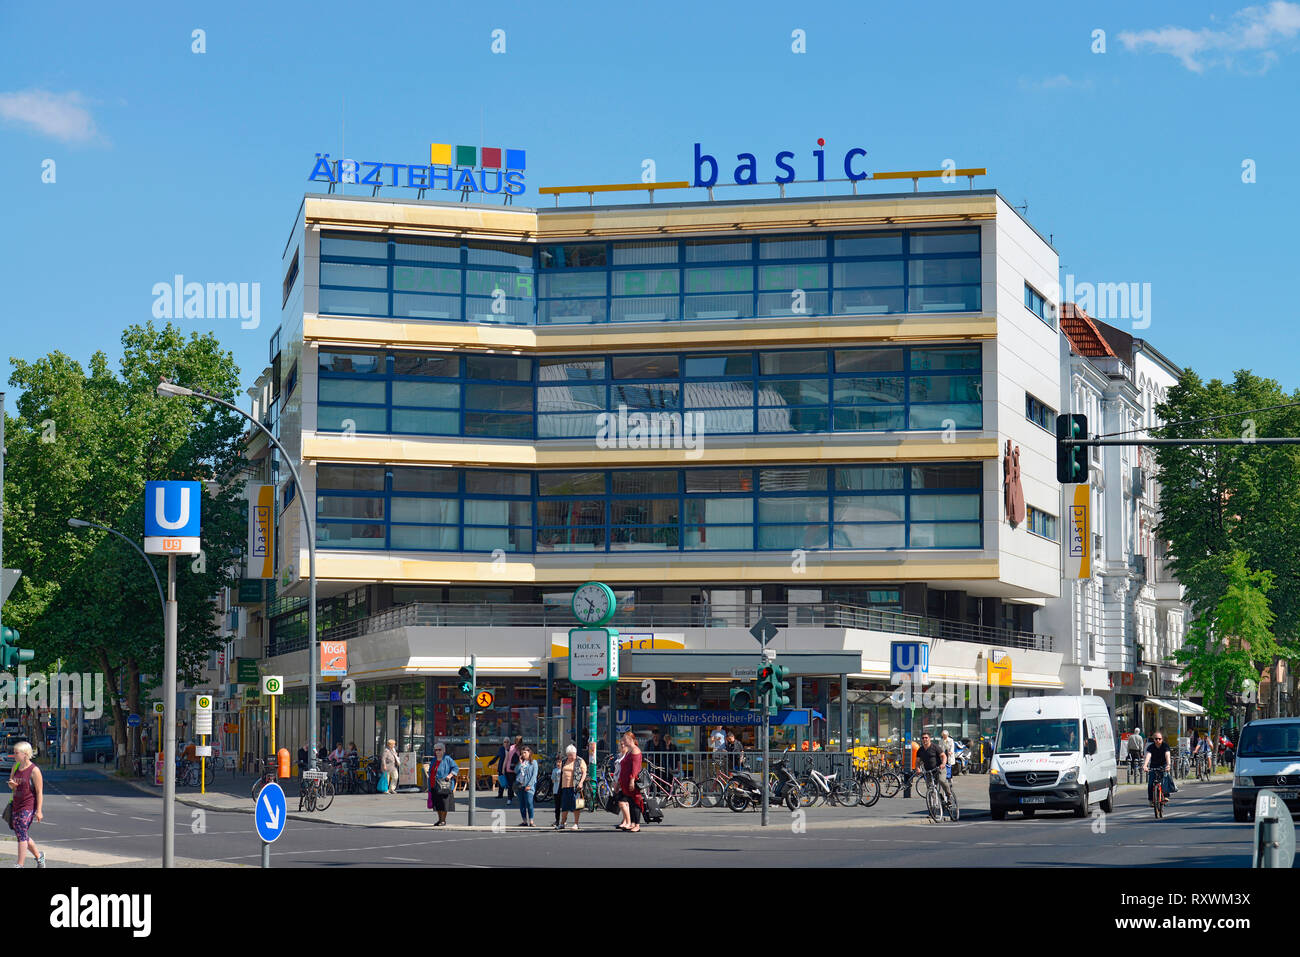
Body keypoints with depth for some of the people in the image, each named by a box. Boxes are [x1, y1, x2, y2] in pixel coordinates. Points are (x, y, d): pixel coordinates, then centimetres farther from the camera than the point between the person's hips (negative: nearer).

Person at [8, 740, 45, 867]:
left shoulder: (34, 770, -13)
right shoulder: (15, 767, 8)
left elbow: (39, 792, -12)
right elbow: (11, 786, 19)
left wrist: (39, 811, -16)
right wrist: (11, 784, -6)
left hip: (29, 806, -8)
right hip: (17, 805, 8)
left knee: (21, 833, -14)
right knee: (20, 834, 13)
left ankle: (20, 865, -13)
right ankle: (39, 855, 33)